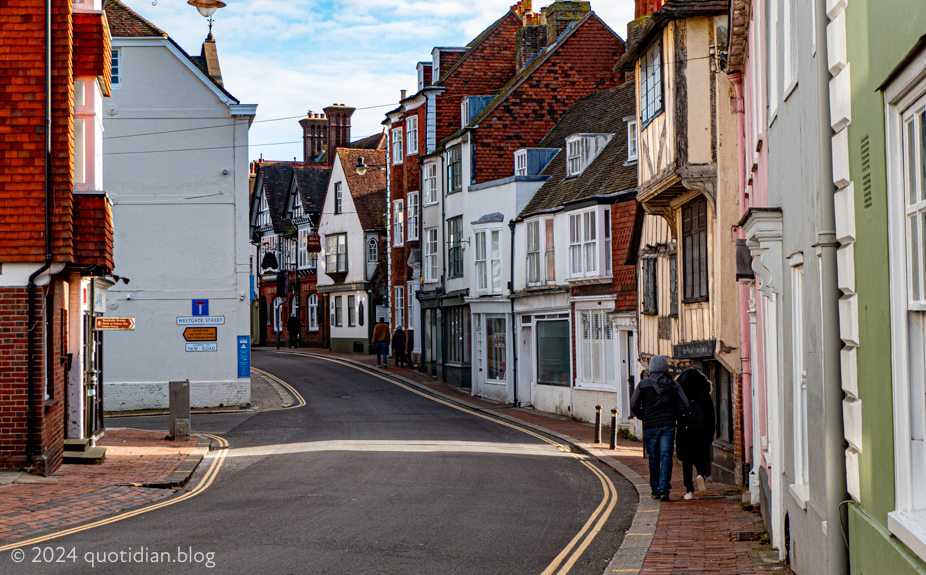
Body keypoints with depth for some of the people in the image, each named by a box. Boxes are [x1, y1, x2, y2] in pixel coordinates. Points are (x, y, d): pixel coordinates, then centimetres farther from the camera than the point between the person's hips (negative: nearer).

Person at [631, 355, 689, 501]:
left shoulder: (643, 384, -2)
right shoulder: (673, 385, 3)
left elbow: (634, 405, -4)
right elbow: (684, 405, 1)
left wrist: (643, 417, 10)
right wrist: (673, 416, 13)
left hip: (650, 427, 0)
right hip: (668, 426, 0)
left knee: (653, 459, 10)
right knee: (666, 457, -3)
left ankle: (655, 489, 17)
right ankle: (664, 488, -16)